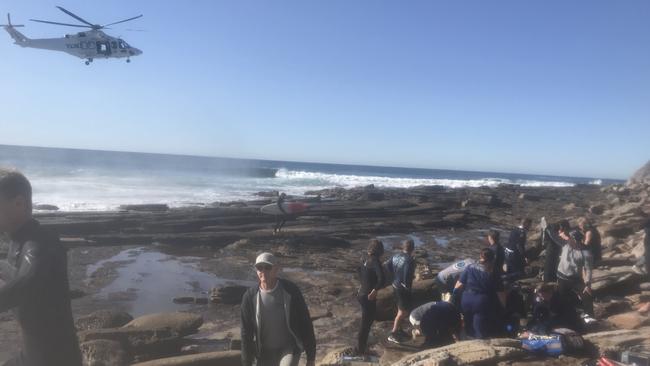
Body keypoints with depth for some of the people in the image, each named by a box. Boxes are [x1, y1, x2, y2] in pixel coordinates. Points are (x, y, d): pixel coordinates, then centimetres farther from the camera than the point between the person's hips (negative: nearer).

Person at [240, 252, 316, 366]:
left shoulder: (291, 290, -18)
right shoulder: (250, 297, -14)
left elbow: (306, 323, -10)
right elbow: (246, 333, -5)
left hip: (290, 348, -2)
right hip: (266, 352, 3)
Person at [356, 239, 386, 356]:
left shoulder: (368, 260, 5)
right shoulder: (375, 261, -21)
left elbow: (360, 271, 26)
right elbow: (382, 279, -36)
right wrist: (374, 291, -26)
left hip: (362, 294, 9)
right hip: (368, 297, -9)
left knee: (366, 322, 24)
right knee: (366, 324, 5)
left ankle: (361, 345, 39)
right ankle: (361, 349, 18)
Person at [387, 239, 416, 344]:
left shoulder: (395, 256, 1)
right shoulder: (410, 260, -23)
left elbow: (387, 268, 7)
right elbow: (407, 276, -29)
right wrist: (408, 286, -10)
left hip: (395, 286, 8)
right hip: (403, 288, -8)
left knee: (401, 310, 22)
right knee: (403, 312, 4)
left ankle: (398, 330, 33)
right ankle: (393, 334, 7)